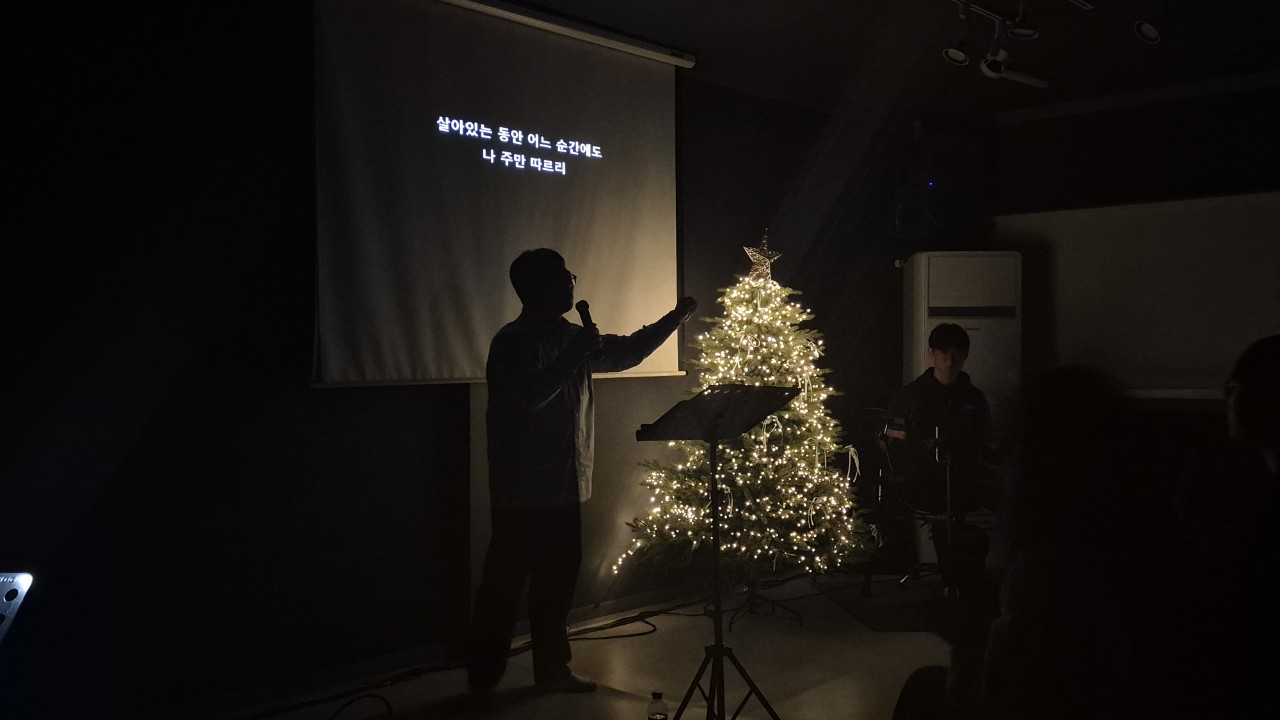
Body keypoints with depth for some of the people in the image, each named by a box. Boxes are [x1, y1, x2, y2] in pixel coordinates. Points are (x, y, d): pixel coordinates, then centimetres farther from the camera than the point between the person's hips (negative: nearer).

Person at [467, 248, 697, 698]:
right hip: (522, 490, -8)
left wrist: (674, 319, 23)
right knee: (504, 582, 0)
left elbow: (627, 352, 24)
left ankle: (552, 670, 23)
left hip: (564, 486, 8)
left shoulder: (572, 338, 11)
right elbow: (532, 395, -26)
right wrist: (576, 352, -21)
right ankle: (483, 678, 12)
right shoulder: (512, 341, -12)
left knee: (557, 580, 12)